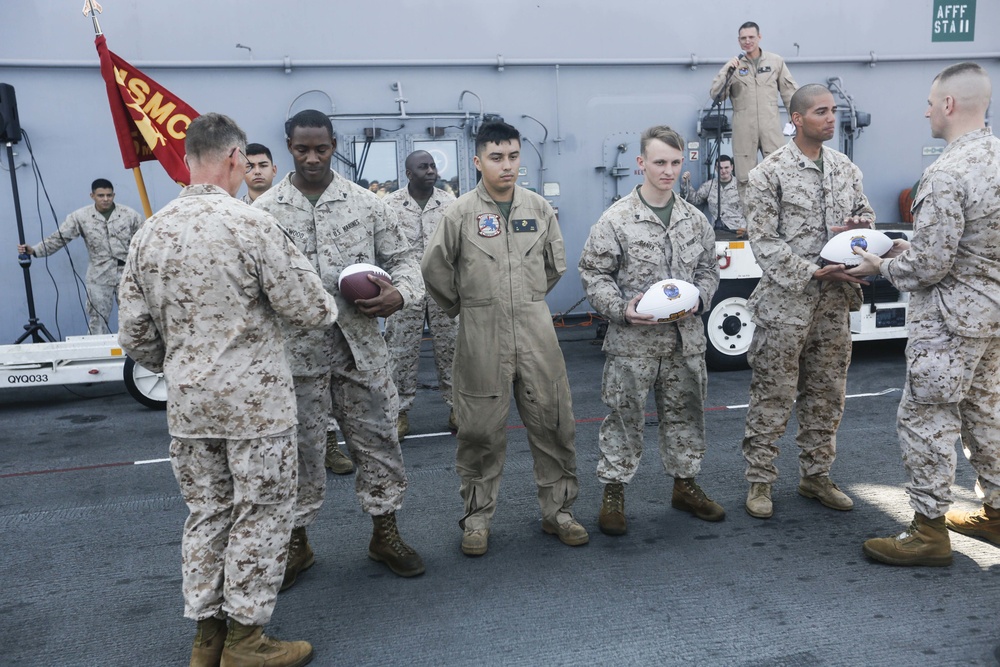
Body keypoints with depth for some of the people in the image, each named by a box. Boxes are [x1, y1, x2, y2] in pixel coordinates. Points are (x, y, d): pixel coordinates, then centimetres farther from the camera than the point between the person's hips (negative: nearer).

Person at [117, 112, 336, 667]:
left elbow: (135, 335, 7)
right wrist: (322, 303, 9)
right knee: (260, 513, 8)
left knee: (205, 512, 17)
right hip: (255, 400, -6)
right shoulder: (252, 225, -15)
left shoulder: (150, 233, 3)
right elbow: (312, 311, -14)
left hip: (187, 403, 6)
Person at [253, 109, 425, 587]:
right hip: (296, 350, -1)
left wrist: (400, 294, -13)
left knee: (376, 440, 10)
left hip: (360, 346, 1)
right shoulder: (265, 210, 2)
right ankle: (296, 541, 29)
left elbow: (401, 257, 7)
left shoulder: (365, 203, 4)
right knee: (299, 448, 10)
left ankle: (385, 533, 28)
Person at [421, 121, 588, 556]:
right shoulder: (461, 213, -4)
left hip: (536, 330, 3)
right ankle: (477, 517, 21)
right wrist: (462, 307, 10)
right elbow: (434, 269, 2)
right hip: (481, 336, -2)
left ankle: (557, 510, 23)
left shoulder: (539, 208, 5)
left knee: (553, 423, 6)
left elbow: (556, 264, 17)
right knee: (481, 430, 4)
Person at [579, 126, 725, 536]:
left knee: (685, 413, 15)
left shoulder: (694, 219, 8)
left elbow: (708, 268, 16)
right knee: (624, 417, 3)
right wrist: (621, 309, -19)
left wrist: (698, 297, -4)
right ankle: (613, 493, 17)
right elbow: (593, 274, -6)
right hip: (632, 341, -4)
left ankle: (684, 484, 33)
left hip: (685, 339, 5)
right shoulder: (616, 219, -7)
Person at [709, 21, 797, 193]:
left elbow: (790, 93, 12)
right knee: (744, 178, 3)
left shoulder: (776, 61, 9)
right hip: (743, 129, 0)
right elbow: (715, 95, 1)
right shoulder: (733, 65, 8)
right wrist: (726, 72, -11)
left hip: (771, 126, 0)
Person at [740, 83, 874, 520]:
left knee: (826, 394, 13)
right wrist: (813, 272, -19)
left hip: (835, 302, 6)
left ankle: (816, 475, 27)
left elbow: (865, 211, 22)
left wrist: (859, 224, -3)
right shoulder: (769, 173, -7)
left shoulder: (846, 169, 10)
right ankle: (759, 481, 13)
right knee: (773, 395, 0)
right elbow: (764, 242, -11)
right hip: (785, 301, -6)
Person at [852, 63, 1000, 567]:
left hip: (952, 318, -9)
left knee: (925, 419, 1)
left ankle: (929, 530, 11)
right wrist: (913, 247, 13)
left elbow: (930, 265, -23)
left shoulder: (946, 174, -23)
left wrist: (882, 267, -5)